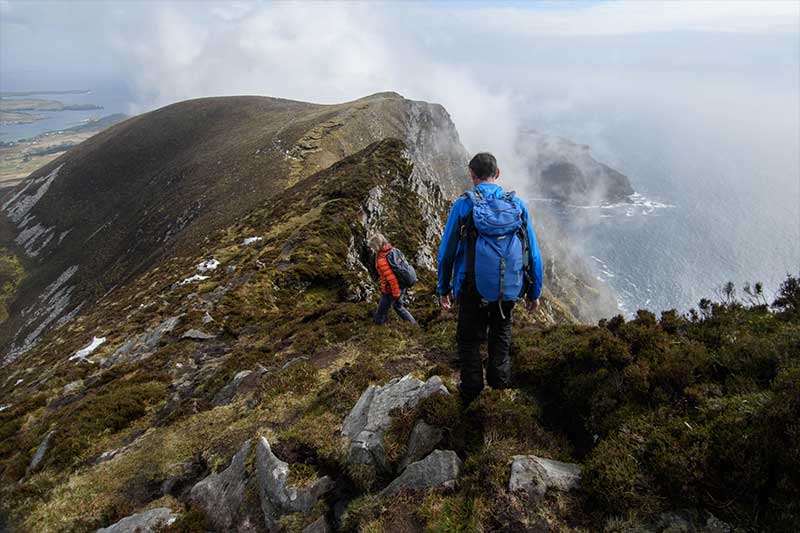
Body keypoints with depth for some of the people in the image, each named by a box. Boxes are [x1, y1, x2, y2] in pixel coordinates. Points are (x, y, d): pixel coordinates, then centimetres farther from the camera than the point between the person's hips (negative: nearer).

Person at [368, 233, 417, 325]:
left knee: (380, 314, 9)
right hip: (401, 286, 9)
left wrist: (396, 294, -17)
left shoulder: (382, 260, -26)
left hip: (391, 290, -9)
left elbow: (391, 278, -27)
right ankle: (414, 325, 36)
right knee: (399, 307, 30)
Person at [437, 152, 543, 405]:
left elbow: (446, 252, -4)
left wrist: (444, 288, 9)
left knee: (468, 339, 17)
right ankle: (500, 385, 28)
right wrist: (535, 292, 11)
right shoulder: (517, 204, -2)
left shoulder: (463, 205, -8)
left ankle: (471, 396, 21)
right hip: (508, 289, 2)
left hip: (473, 289, -2)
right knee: (501, 334, 26)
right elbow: (534, 254, 1)